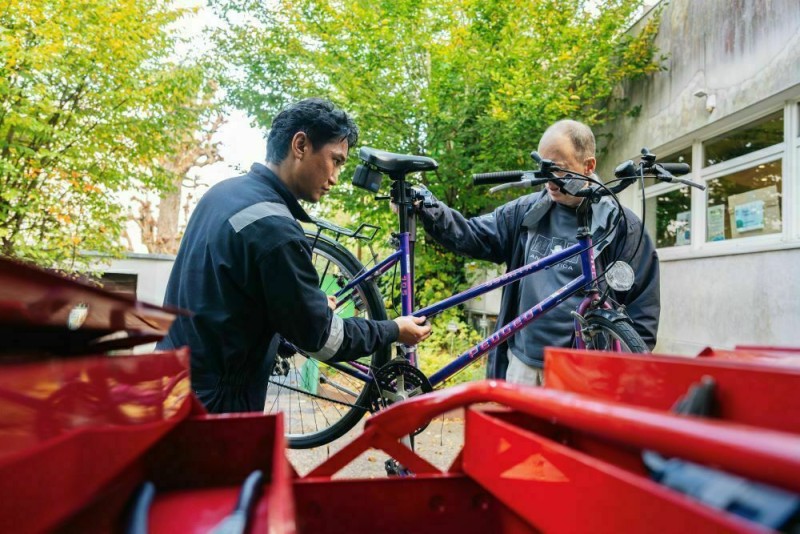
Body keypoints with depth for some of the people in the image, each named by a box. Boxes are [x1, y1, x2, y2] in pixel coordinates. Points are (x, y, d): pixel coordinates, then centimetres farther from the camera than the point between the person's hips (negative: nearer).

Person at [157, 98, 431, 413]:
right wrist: (394, 331, -3)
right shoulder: (273, 228, -25)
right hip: (212, 402, -9)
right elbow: (322, 339, -17)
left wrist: (314, 305, 21)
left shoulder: (224, 192, 4)